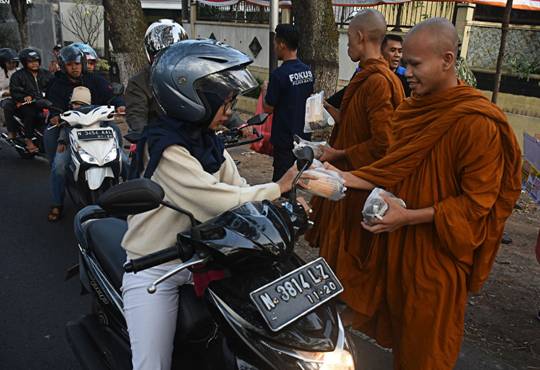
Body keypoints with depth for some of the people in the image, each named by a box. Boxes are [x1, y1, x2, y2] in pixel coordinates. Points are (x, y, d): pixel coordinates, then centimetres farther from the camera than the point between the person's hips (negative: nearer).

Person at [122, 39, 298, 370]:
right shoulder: (166, 148, -21)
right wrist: (276, 190, -20)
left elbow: (236, 189, -2)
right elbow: (215, 199, -28)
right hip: (155, 268, -7)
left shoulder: (210, 144, 6)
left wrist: (285, 202, -19)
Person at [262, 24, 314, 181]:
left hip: (285, 138, -7)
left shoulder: (279, 74, -19)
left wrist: (265, 90, 6)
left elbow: (268, 108, -13)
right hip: (304, 135, 7)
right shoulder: (308, 71, 3)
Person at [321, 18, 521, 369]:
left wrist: (410, 216, -23)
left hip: (438, 251, -6)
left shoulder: (478, 122, -20)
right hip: (398, 240, 7)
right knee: (397, 319, 20)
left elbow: (476, 202, -18)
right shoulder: (415, 108, 5)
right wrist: (341, 178, -4)